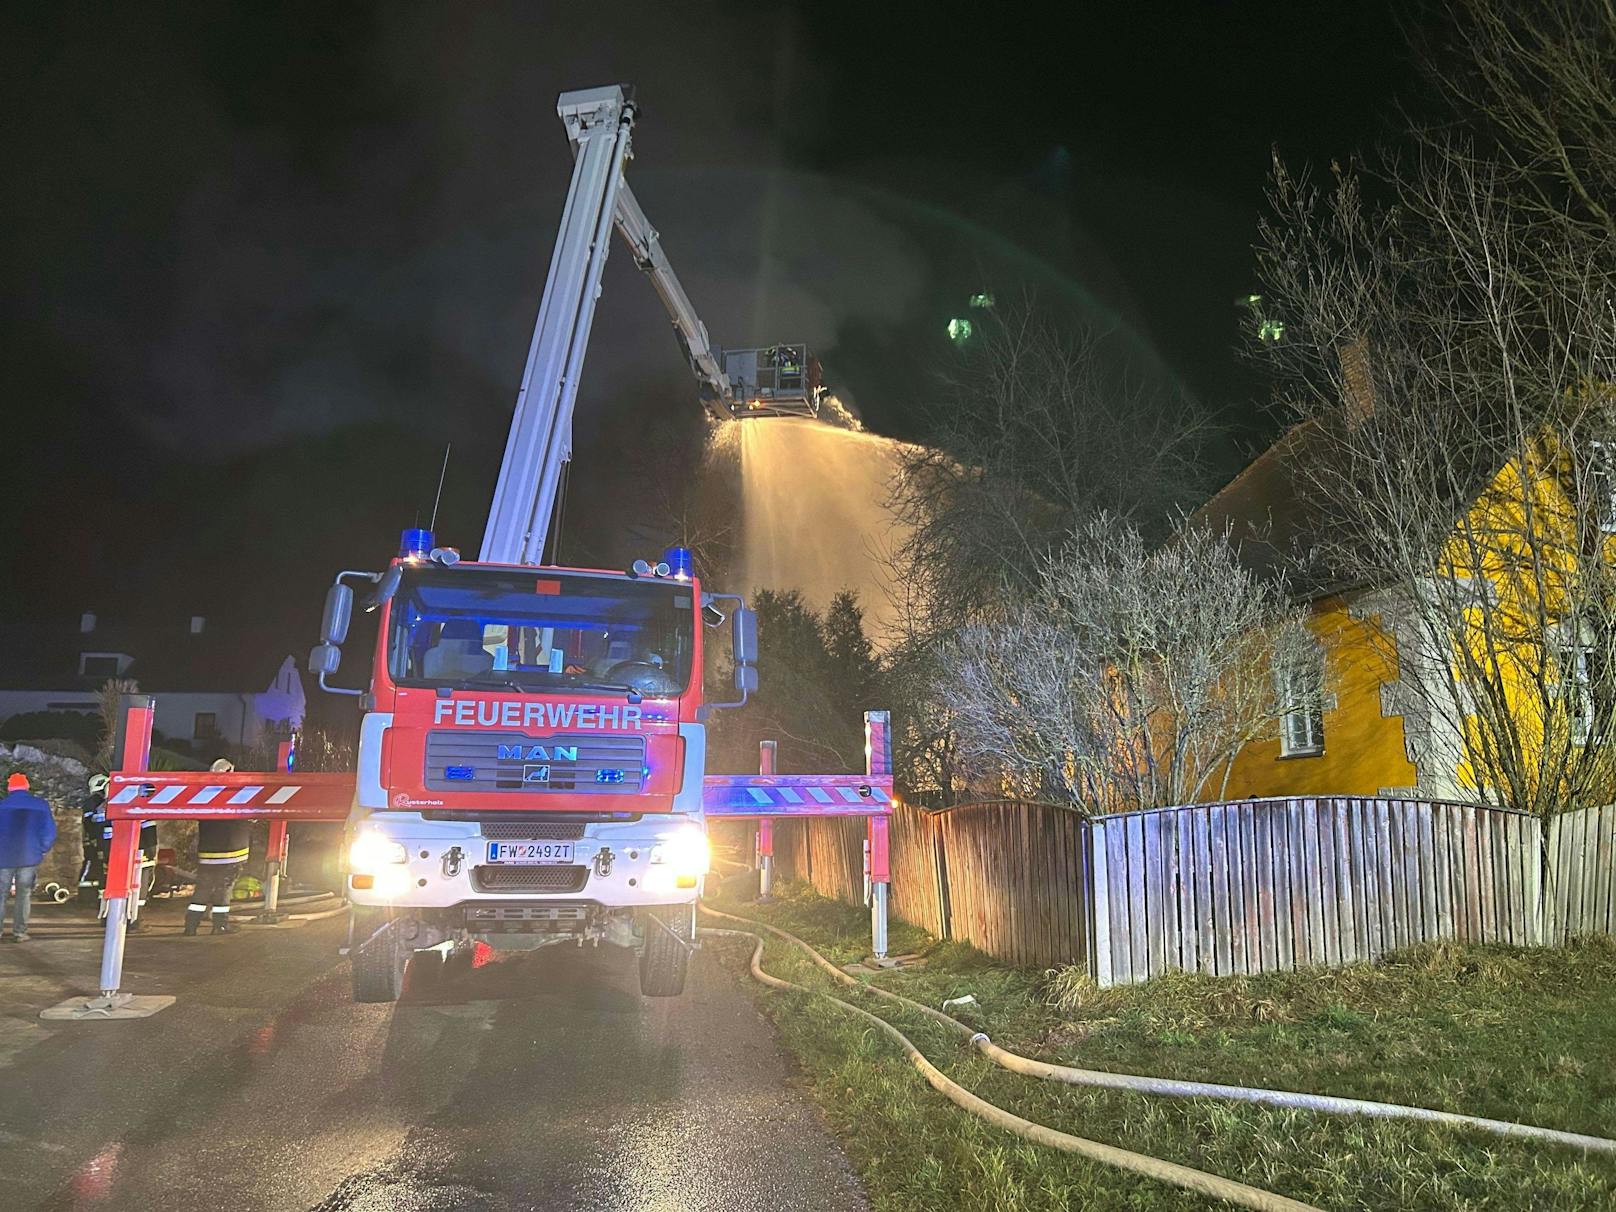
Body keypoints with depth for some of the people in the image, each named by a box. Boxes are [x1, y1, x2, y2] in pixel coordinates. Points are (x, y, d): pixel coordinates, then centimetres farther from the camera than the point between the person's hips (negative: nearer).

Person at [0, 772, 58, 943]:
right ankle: (20, 932, 6)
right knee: (24, 894, 7)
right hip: (30, 858, 1)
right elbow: (50, 833, -2)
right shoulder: (41, 806, 0)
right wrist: (40, 850, 11)